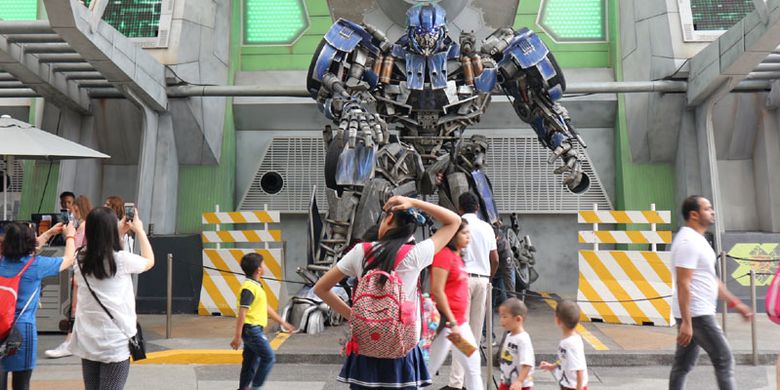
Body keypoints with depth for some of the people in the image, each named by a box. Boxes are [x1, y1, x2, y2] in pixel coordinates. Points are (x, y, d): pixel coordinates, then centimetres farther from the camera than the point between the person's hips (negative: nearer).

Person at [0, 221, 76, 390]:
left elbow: (25, 250, 26)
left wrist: (49, 233, 32)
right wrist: (70, 236, 20)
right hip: (21, 329, -5)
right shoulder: (35, 264, -10)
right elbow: (68, 259, 4)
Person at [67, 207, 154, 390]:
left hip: (87, 341, 5)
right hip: (115, 343, -5)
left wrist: (121, 230, 22)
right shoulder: (121, 259, -13)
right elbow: (149, 261, 7)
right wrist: (139, 230, 17)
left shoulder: (81, 259, 0)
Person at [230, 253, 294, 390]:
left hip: (253, 331, 9)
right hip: (252, 330, -9)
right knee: (268, 357, -4)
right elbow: (242, 313, -21)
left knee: (251, 361, 14)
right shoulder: (249, 287, -17)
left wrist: (282, 322, 23)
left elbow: (266, 308, 21)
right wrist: (237, 336, -23)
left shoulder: (256, 286, 14)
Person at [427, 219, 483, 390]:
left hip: (460, 322, 10)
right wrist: (451, 322, -19)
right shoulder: (444, 254, -15)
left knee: (473, 364, 14)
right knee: (430, 368, -1)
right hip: (446, 322, -10)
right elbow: (437, 291, -20)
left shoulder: (457, 256, 14)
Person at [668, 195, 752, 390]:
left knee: (683, 363, 12)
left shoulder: (696, 239, 16)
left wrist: (735, 302, 21)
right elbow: (682, 284, -23)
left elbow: (710, 278, 22)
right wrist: (686, 322, -26)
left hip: (696, 312, 10)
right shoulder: (688, 241, -17)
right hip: (696, 314, -10)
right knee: (724, 359, -3)